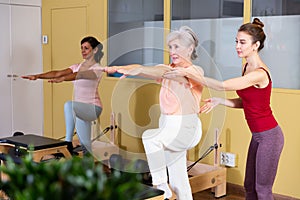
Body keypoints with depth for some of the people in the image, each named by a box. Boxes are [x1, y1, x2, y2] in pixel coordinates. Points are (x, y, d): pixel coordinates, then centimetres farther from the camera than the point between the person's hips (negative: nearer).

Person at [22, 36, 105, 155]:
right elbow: (58, 73, -2)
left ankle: (68, 142, -25)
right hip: (80, 110, 7)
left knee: (69, 105, -33)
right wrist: (37, 76, -15)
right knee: (85, 145, 6)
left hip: (93, 107, -7)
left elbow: (80, 75, -30)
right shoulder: (77, 66, 11)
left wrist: (62, 79, -47)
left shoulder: (97, 68, -10)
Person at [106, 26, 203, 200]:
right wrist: (116, 68, -19)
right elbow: (144, 70, -4)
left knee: (150, 137, -29)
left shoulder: (195, 71, -10)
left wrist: (138, 69, -39)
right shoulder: (168, 70, 10)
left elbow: (167, 72, -28)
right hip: (168, 126, 7)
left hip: (186, 127, -7)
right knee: (177, 179, 10)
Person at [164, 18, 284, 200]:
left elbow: (222, 85, -32)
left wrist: (188, 74, -29)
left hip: (269, 136, -9)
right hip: (258, 135, 9)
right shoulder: (247, 67, 5)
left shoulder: (259, 73, -25)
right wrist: (219, 101, -4)